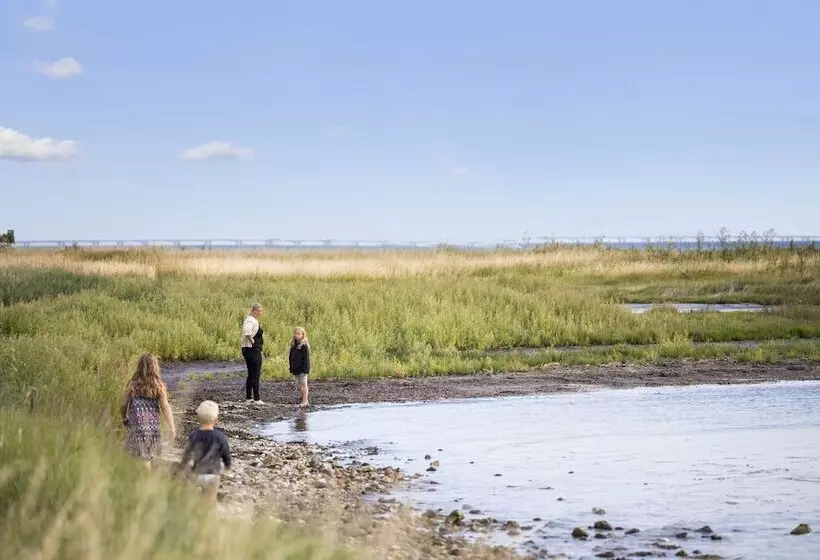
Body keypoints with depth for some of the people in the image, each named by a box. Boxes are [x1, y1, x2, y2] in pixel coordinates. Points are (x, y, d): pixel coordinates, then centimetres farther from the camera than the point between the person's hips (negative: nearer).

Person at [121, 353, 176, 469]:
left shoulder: (132, 385, -3)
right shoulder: (159, 386, -4)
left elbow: (123, 406, 2)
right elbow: (165, 408, -7)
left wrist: (124, 419, 22)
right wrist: (172, 428, -5)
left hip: (136, 426, -1)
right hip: (153, 427, 1)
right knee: (147, 459, 13)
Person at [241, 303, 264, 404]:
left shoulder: (255, 320, 16)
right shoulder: (251, 320, -16)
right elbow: (247, 331, -36)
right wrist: (252, 341, -24)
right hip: (253, 350, -11)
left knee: (251, 375, 15)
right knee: (256, 375, -8)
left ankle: (248, 397, 21)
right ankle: (256, 399, -6)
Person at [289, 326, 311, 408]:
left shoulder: (304, 346, -11)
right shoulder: (293, 345, 12)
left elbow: (306, 358, -14)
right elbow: (291, 357, 17)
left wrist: (305, 369, -19)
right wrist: (291, 368, 13)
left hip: (302, 369, -8)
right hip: (295, 369, 8)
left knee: (303, 384, -5)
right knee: (298, 385, 13)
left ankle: (305, 401, -4)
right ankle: (301, 399, 23)